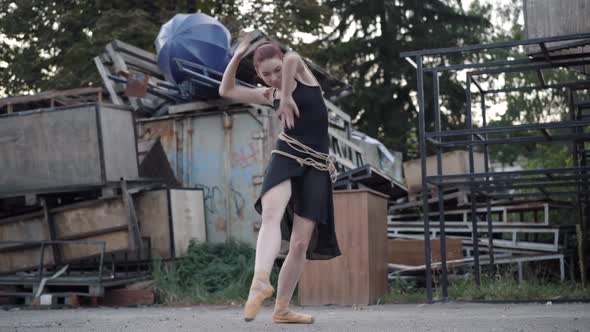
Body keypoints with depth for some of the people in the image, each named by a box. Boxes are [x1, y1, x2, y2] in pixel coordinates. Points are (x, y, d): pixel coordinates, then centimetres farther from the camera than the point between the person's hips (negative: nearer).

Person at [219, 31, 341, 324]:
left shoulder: (303, 76, 4)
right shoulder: (269, 95, 15)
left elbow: (292, 58, -20)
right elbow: (226, 91, 17)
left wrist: (287, 97, -20)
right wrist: (238, 55, 8)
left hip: (316, 168, -2)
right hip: (285, 157, 2)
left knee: (300, 244, -5)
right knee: (272, 215, -32)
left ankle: (282, 310, 7)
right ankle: (260, 282, -51)